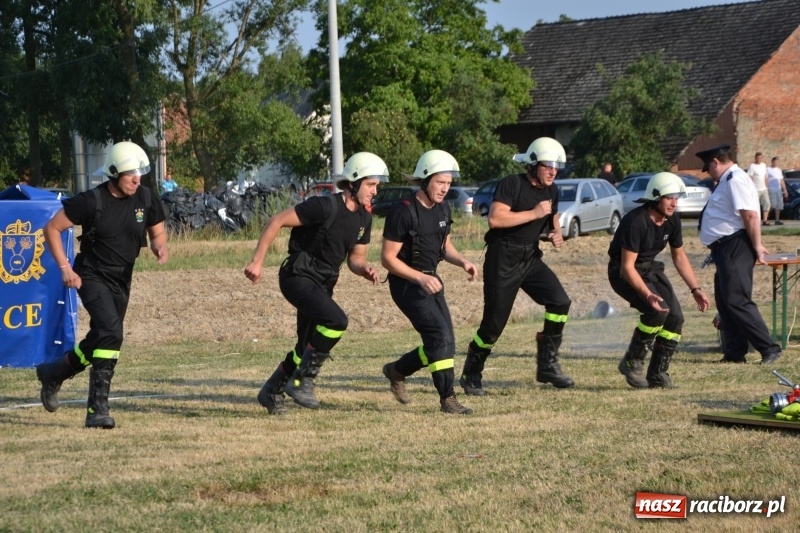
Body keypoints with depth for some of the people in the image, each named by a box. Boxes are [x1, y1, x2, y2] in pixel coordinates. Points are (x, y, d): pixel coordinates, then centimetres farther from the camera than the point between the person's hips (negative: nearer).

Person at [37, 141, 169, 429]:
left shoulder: (146, 199, -5)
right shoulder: (92, 200, -17)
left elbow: (157, 233, 10)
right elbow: (52, 228, -9)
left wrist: (160, 247, -14)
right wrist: (65, 268, -15)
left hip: (121, 280, 6)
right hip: (92, 276, -6)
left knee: (101, 338, 15)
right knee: (111, 331, -24)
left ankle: (53, 373, 42)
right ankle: (98, 409, -19)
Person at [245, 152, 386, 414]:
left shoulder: (363, 218, 5)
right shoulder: (325, 207, -20)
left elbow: (355, 257, 16)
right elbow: (277, 221, -17)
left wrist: (364, 269, -8)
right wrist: (257, 261, -17)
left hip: (322, 284, 9)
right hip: (298, 277, -9)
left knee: (308, 347, 14)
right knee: (336, 321, -28)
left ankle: (271, 391, 35)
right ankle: (302, 381, -14)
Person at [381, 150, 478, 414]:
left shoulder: (442, 209, 6)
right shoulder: (403, 213, -19)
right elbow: (388, 258, -17)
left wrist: (463, 262, -2)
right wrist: (420, 278, -25)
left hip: (430, 280, 8)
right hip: (407, 283, -8)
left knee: (444, 343, 8)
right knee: (440, 335, -19)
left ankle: (397, 370, 29)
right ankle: (448, 398, -13)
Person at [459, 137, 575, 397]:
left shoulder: (551, 192, 9)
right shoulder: (512, 184, -15)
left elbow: (553, 221, 26)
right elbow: (495, 219, -27)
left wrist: (557, 235, 3)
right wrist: (534, 213, -24)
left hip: (530, 258, 7)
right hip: (502, 260, -7)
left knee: (560, 302, -12)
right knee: (494, 322, -3)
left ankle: (547, 365, 0)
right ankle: (471, 374, 17)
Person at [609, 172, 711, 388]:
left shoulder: (672, 220, -5)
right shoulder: (636, 221, -29)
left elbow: (679, 256, 10)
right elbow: (627, 266, -30)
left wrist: (695, 289, 3)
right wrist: (647, 294, -41)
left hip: (650, 268, 7)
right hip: (624, 273, -7)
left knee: (675, 317, -8)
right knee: (658, 311, -28)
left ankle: (657, 373, 5)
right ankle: (632, 363, -9)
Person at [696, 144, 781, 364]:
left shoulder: (735, 180, -15)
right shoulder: (727, 181, 18)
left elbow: (750, 215, -22)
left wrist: (757, 246, -20)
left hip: (735, 248, -11)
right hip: (725, 249, 11)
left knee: (737, 300, -13)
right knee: (724, 301, 13)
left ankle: (769, 348, -12)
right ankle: (734, 352, 18)